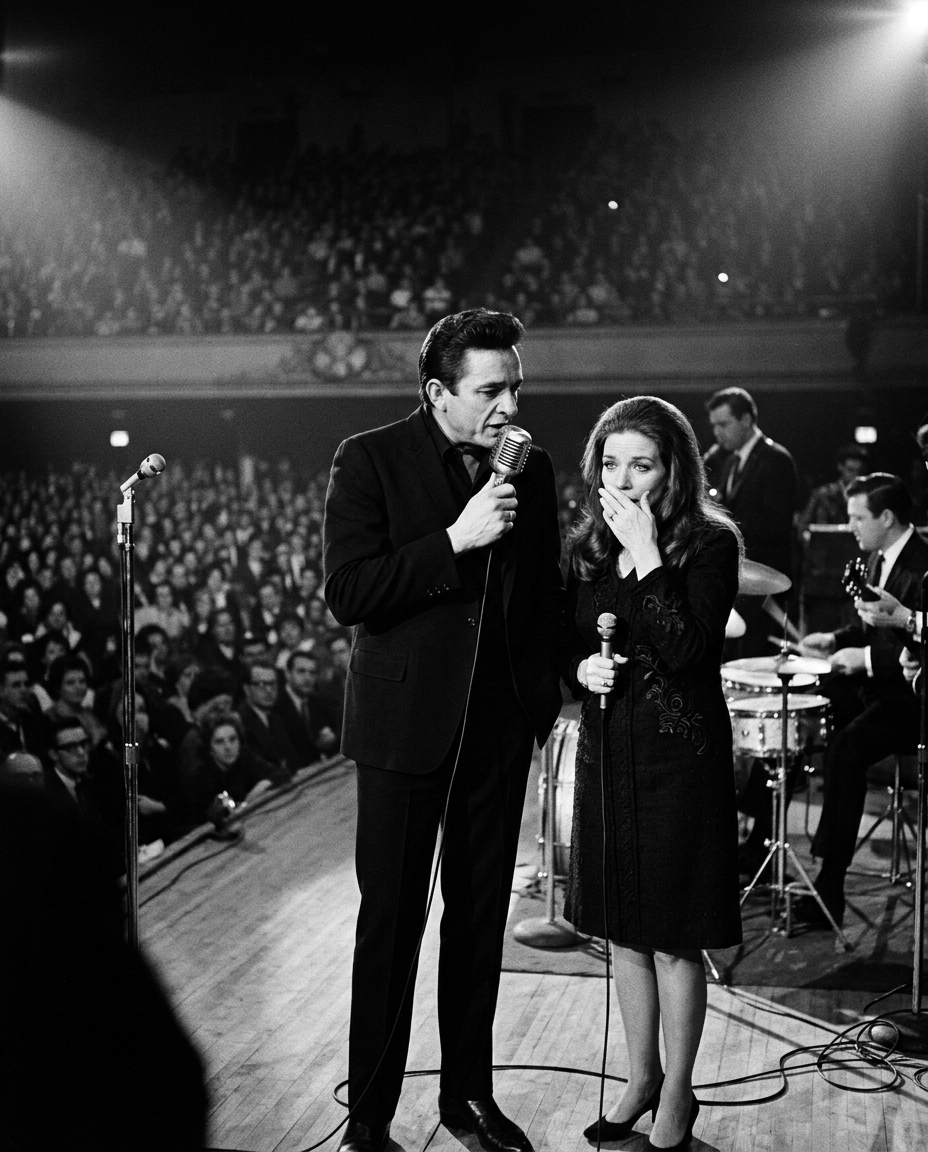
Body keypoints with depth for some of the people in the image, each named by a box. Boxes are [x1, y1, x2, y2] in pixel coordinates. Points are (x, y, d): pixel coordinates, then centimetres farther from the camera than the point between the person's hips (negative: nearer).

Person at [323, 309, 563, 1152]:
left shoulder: (534, 469, 5)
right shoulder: (370, 461, -8)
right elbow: (348, 593, -17)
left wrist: (546, 696, 9)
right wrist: (454, 539, -23)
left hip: (499, 726, 4)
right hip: (406, 724, -4)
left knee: (482, 918, 13)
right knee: (391, 922, 2)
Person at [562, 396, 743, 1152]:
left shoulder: (709, 543, -10)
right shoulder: (587, 546, 5)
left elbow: (686, 652, -21)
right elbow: (565, 644, 13)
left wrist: (647, 554, -22)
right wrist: (580, 668, -9)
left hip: (680, 753, -5)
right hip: (607, 749, 5)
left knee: (674, 939, 4)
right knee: (623, 931, 15)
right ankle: (641, 1078, 33)